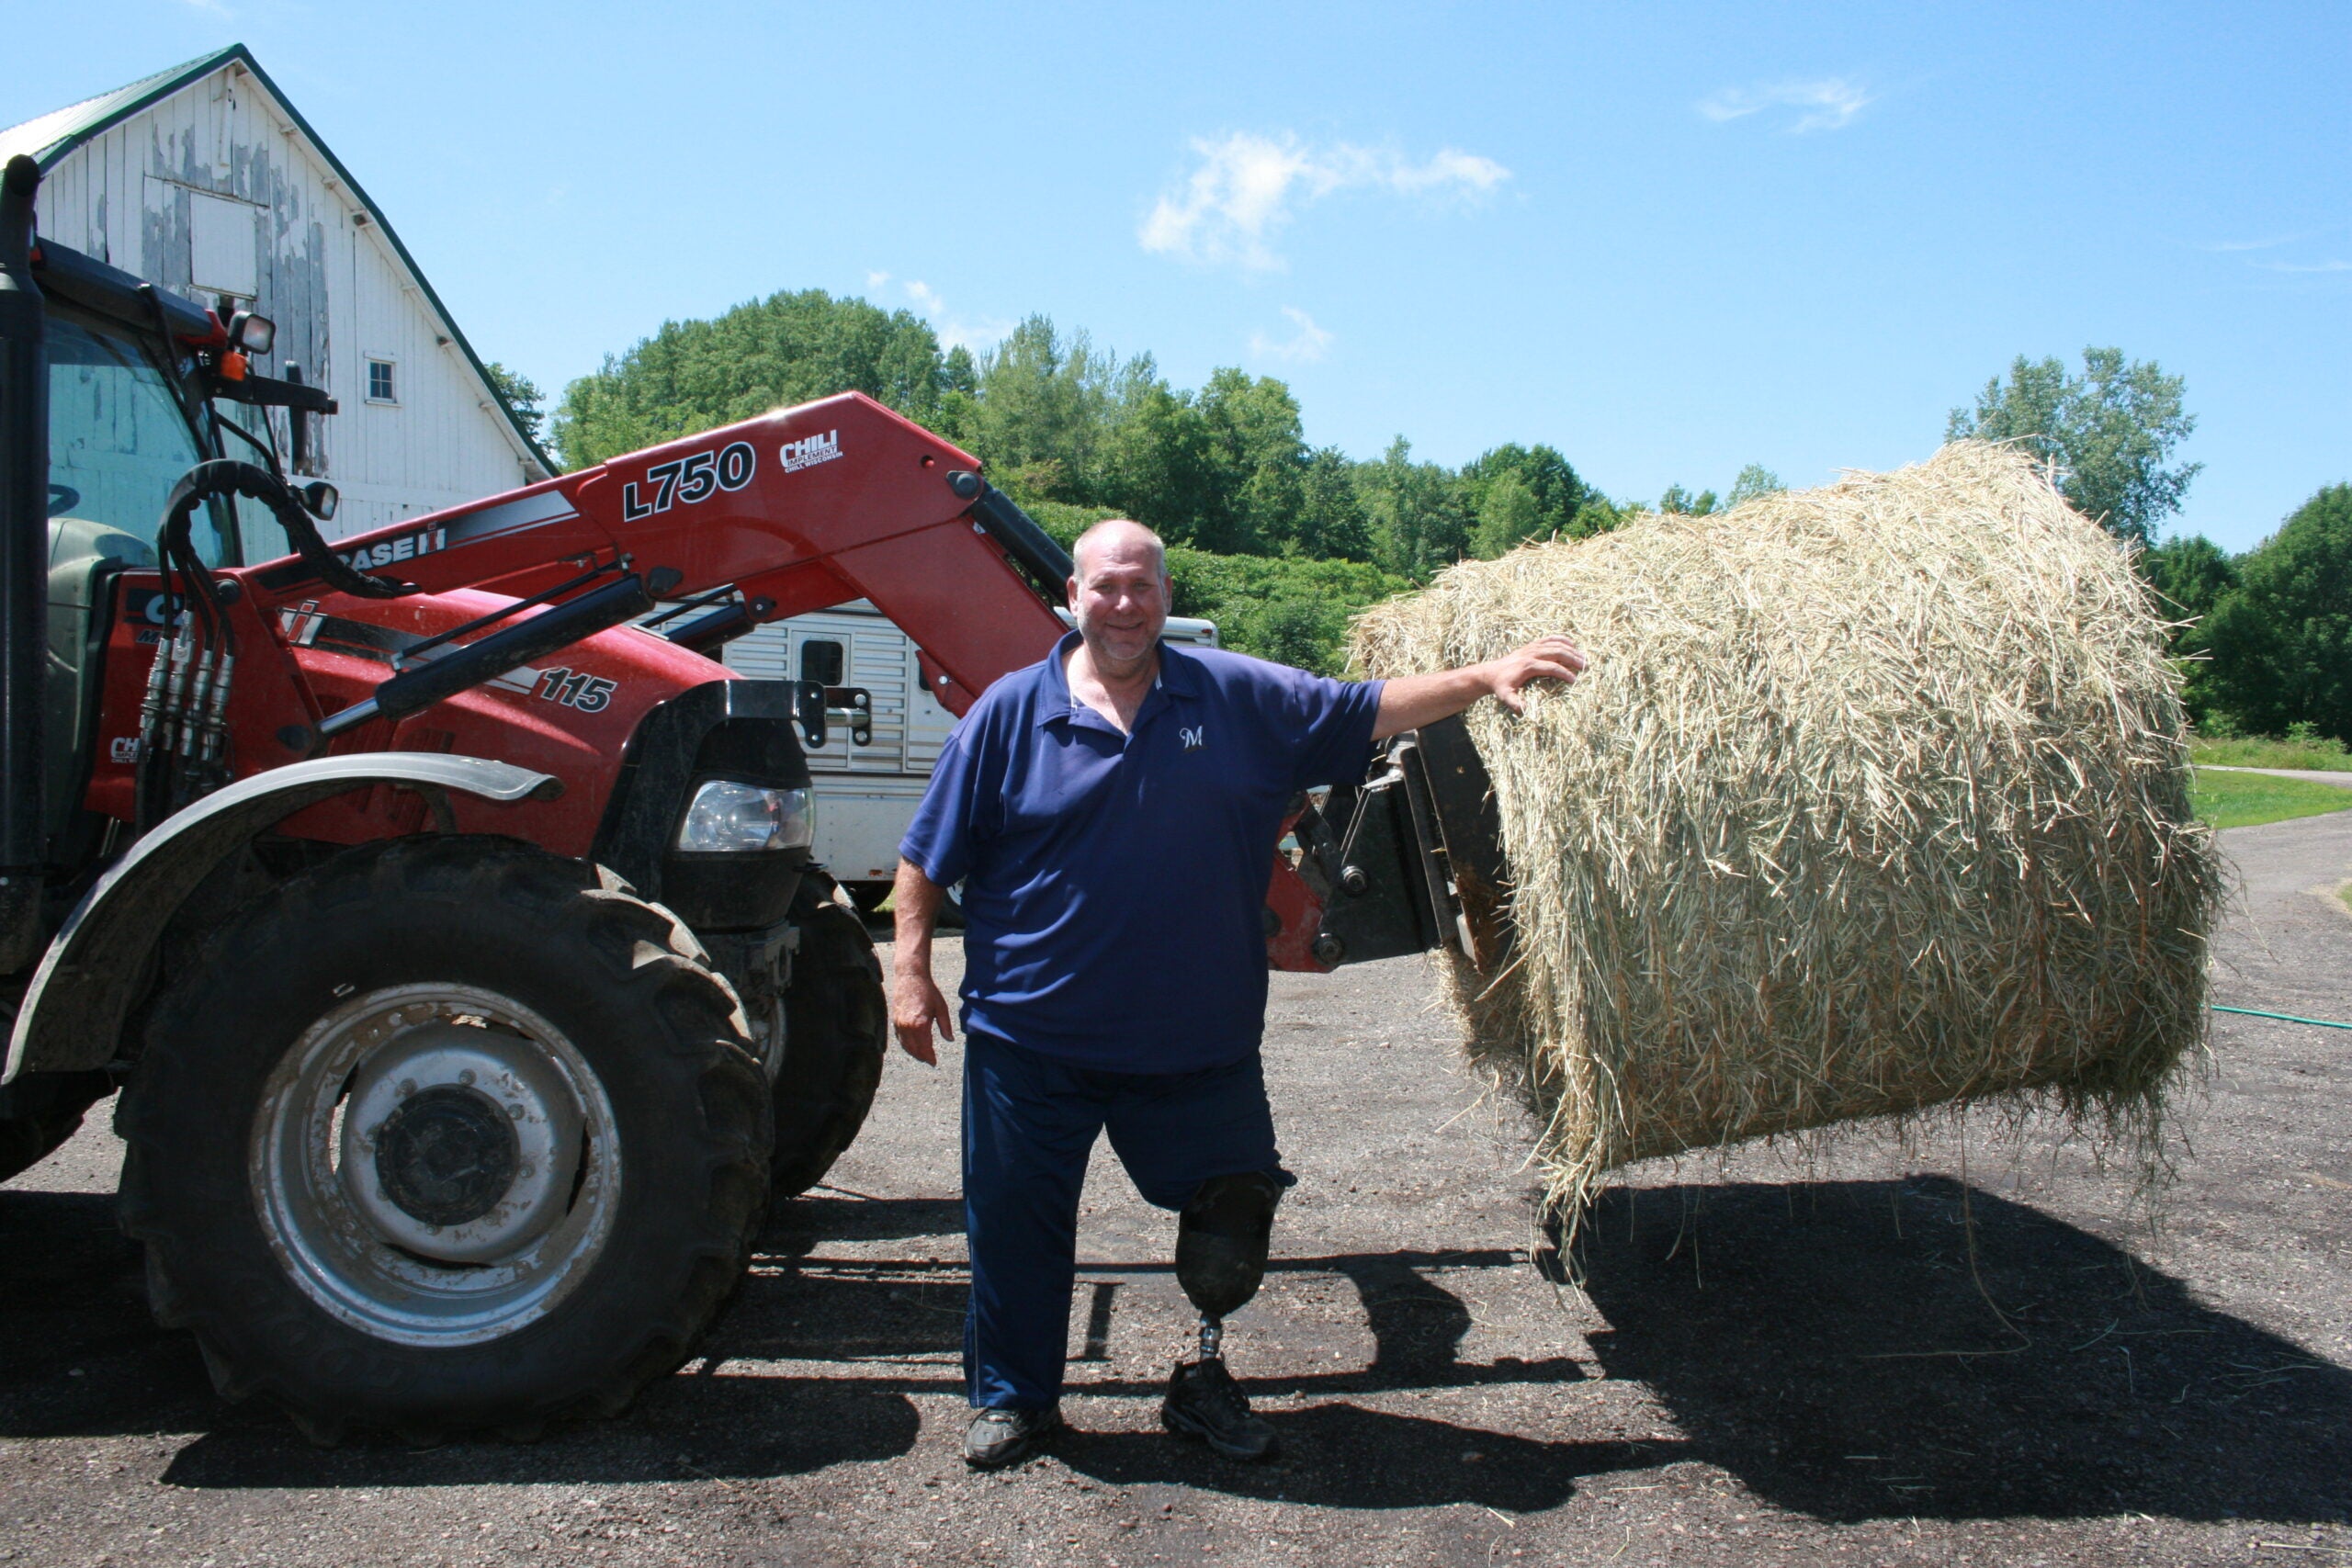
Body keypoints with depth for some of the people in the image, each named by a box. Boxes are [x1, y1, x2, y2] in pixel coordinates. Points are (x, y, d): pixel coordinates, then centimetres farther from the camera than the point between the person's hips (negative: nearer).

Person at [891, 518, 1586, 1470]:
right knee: (1017, 1227, 11)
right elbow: (928, 856, 0)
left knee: (1231, 1218, 11)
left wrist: (1484, 677, -3)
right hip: (1031, 1040, -1)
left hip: (1198, 1042, 1)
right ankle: (1012, 1397, 33)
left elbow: (1370, 711, 5)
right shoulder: (1011, 712, -2)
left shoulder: (1240, 698, 1)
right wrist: (910, 969, -5)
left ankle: (1204, 1380, 35)